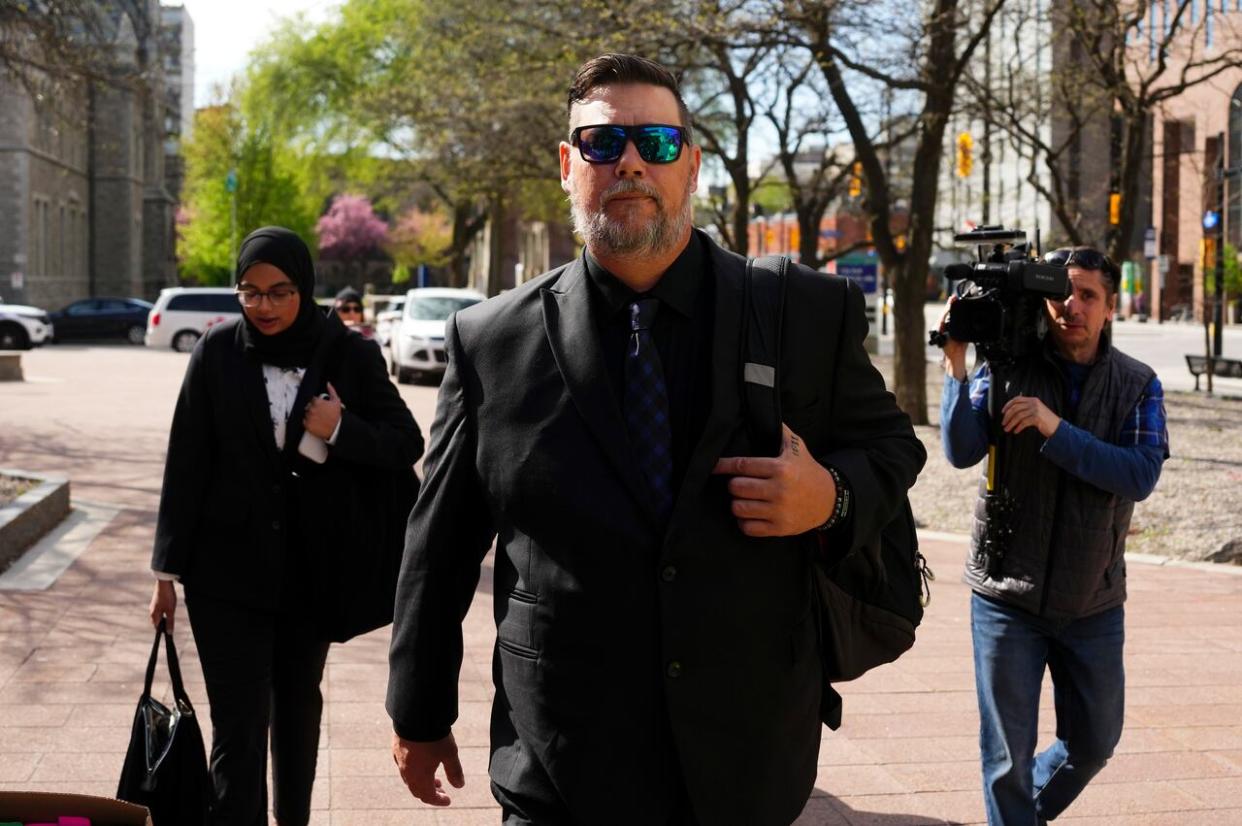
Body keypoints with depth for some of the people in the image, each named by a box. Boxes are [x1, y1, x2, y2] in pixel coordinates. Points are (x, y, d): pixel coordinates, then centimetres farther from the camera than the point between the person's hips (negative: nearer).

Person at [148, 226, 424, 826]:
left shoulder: (350, 356, -4)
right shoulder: (218, 351, -4)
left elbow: (408, 442, 0)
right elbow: (186, 463, -2)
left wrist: (340, 431, -19)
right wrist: (168, 569, 0)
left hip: (312, 569, 2)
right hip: (227, 569, -1)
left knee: (297, 708, 18)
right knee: (238, 727, -5)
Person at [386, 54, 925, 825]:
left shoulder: (814, 314, -1)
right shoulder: (491, 340, -1)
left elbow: (890, 445, 11)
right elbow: (439, 543, 5)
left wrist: (832, 495, -12)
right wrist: (421, 716, 10)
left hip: (747, 762, 2)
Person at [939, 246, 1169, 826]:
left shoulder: (1137, 385, -2)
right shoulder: (1007, 369, -5)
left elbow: (1142, 476, -16)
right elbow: (962, 452, -16)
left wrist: (1056, 430, -25)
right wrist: (957, 365, -25)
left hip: (1094, 604, 2)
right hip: (1007, 597, -2)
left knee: (1093, 743, 17)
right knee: (1007, 755, 6)